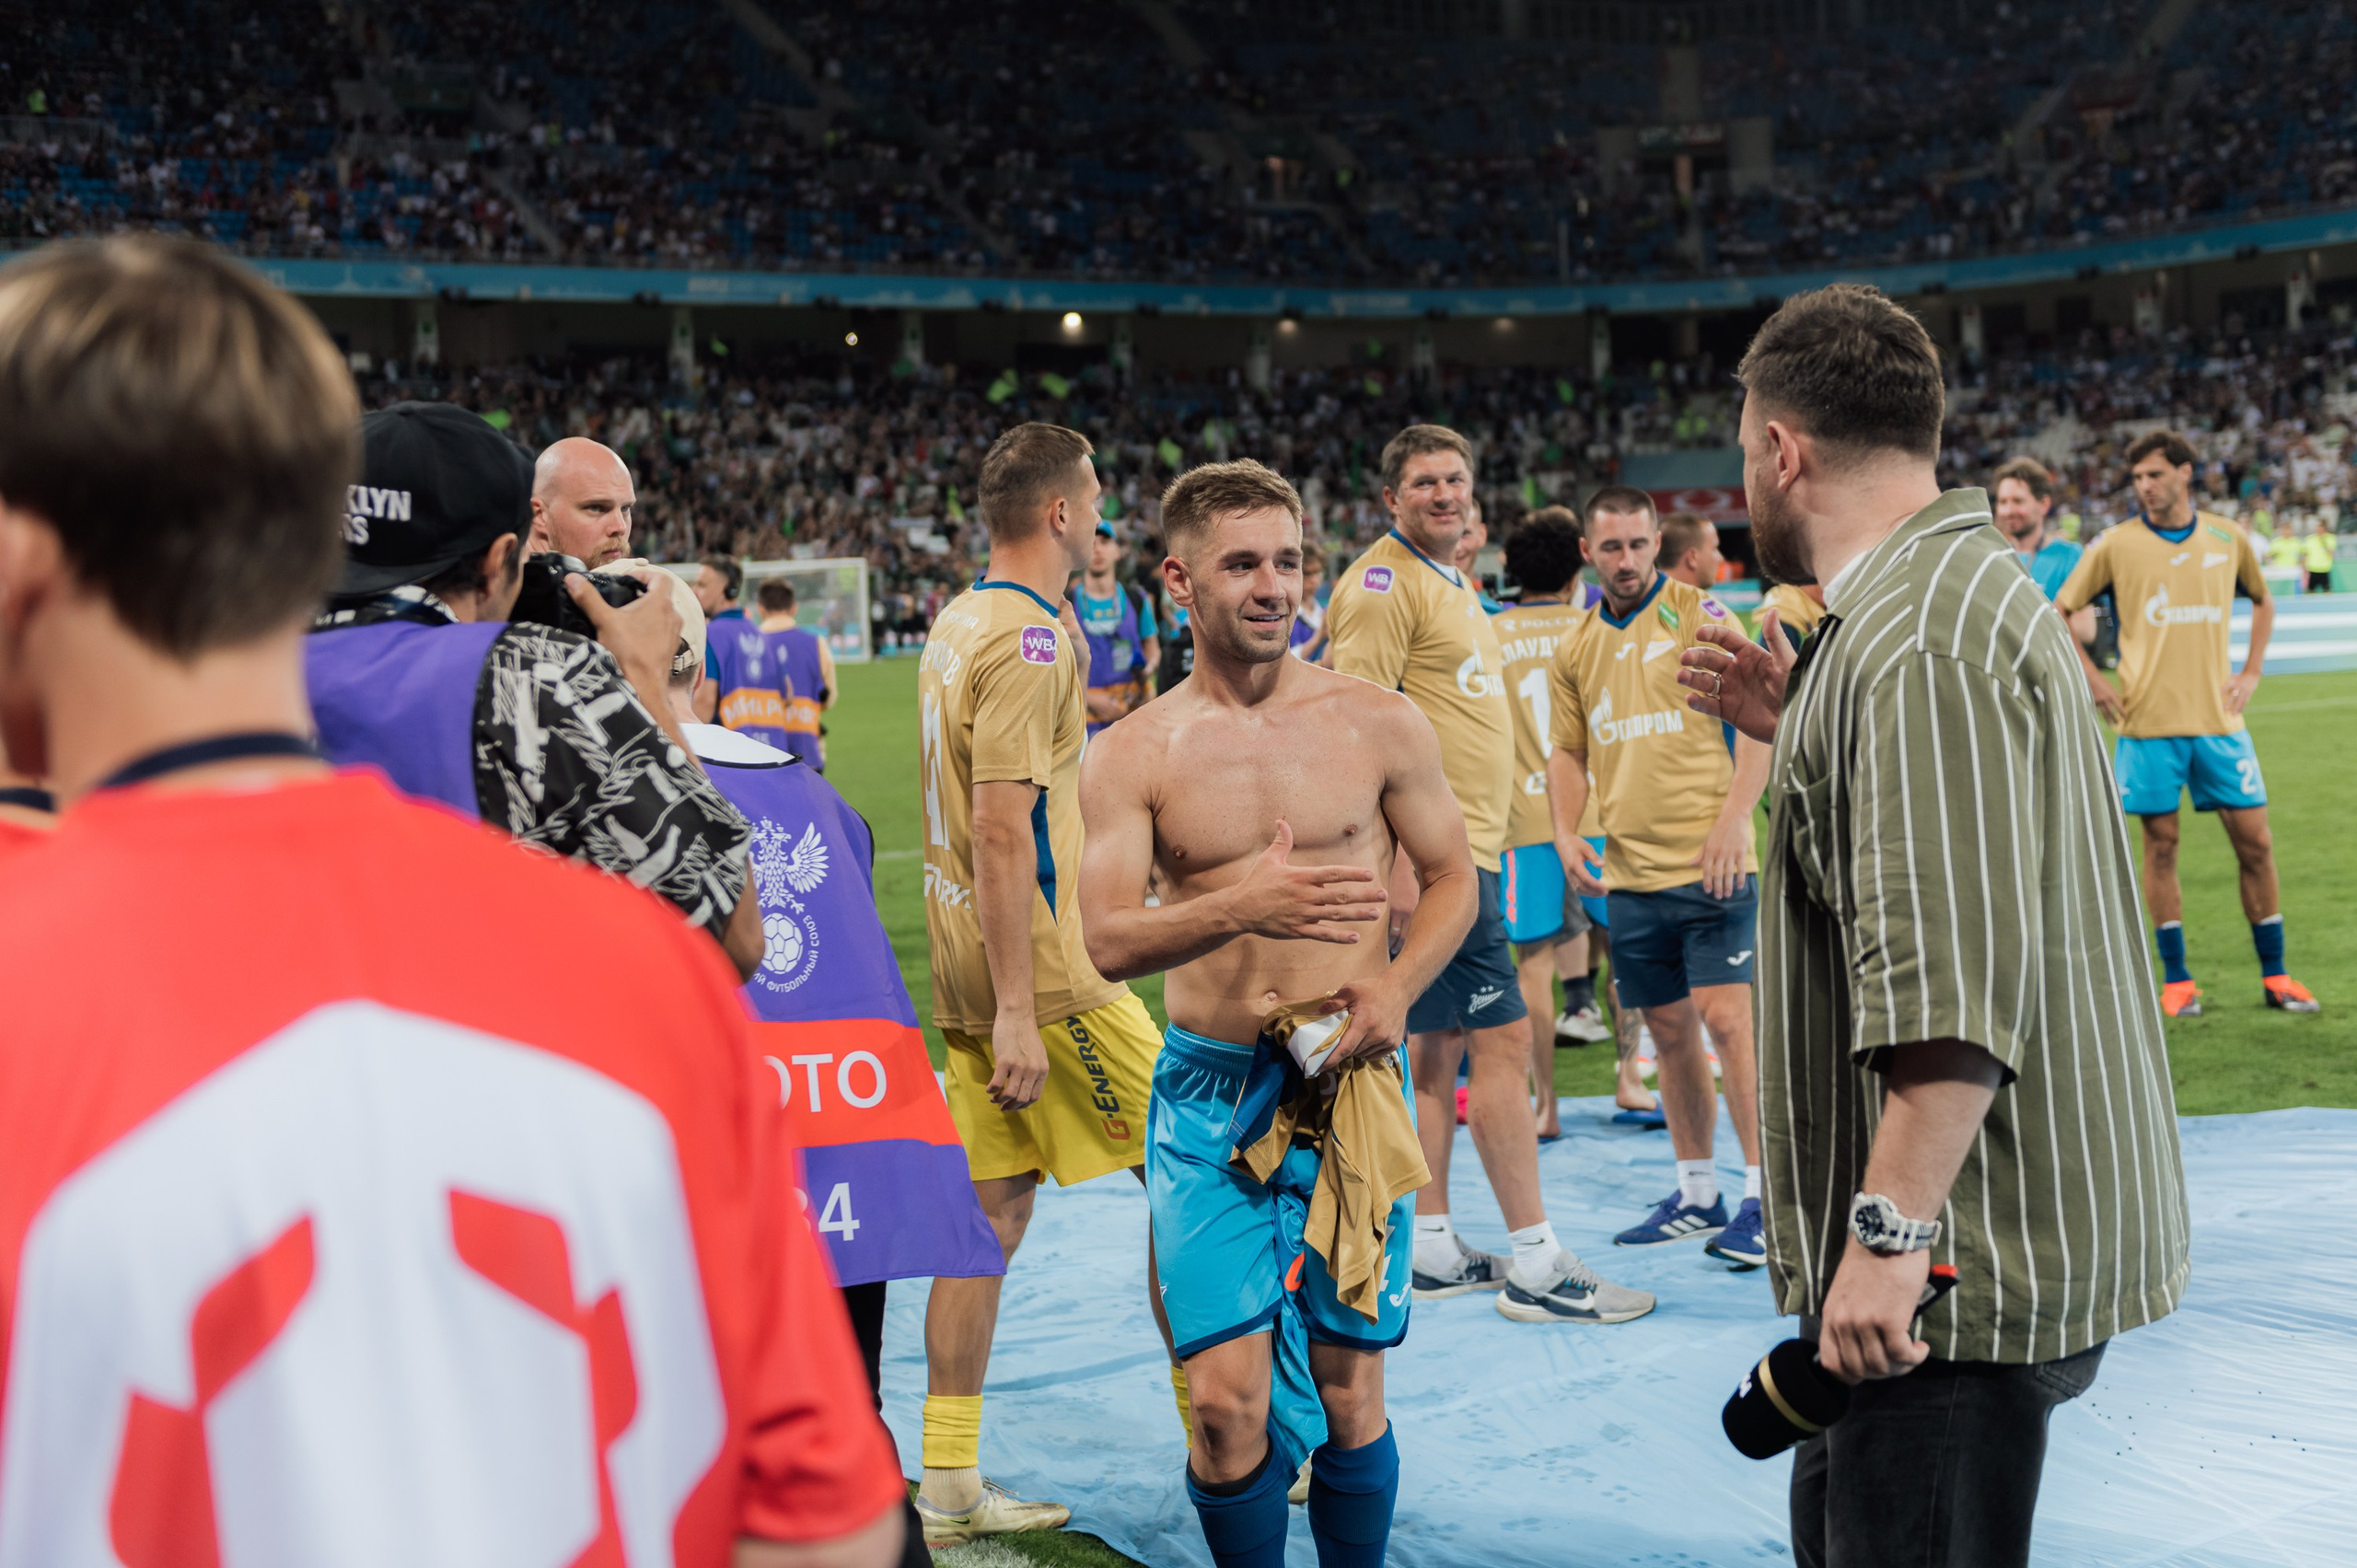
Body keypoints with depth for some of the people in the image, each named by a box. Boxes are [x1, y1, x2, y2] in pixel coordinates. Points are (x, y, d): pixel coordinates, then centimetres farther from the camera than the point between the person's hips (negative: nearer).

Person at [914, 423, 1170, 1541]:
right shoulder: (1030, 639, -16)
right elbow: (1001, 832, -21)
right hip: (1043, 966, -9)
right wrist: (1016, 1013, -22)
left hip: (970, 971, 9)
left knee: (992, 1212, 10)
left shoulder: (960, 622, 14)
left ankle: (948, 1486, 14)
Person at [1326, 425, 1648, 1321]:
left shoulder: (1450, 583, 19)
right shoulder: (1383, 583, -11)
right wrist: (1395, 860, -24)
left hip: (1465, 849, 10)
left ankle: (1431, 1249, 18)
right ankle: (1534, 1265, -2)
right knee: (1502, 1039, -8)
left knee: (1437, 1044, 11)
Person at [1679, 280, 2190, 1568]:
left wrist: (1892, 1228, -29)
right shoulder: (1957, 587, 14)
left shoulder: (1917, 643, -22)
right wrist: (1791, 724, 17)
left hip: (1963, 1257, -11)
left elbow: (1956, 979, -30)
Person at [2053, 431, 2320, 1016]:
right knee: (2161, 844, 1)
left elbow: (2262, 601, 23)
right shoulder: (2115, 544, -2)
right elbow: (2058, 612, 4)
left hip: (2218, 717, 2)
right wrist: (2093, 679, -3)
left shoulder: (2228, 539, 6)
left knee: (2254, 842, 3)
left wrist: (2251, 672, 11)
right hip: (2150, 721, -2)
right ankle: (2176, 980, 11)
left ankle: (2274, 975, 14)